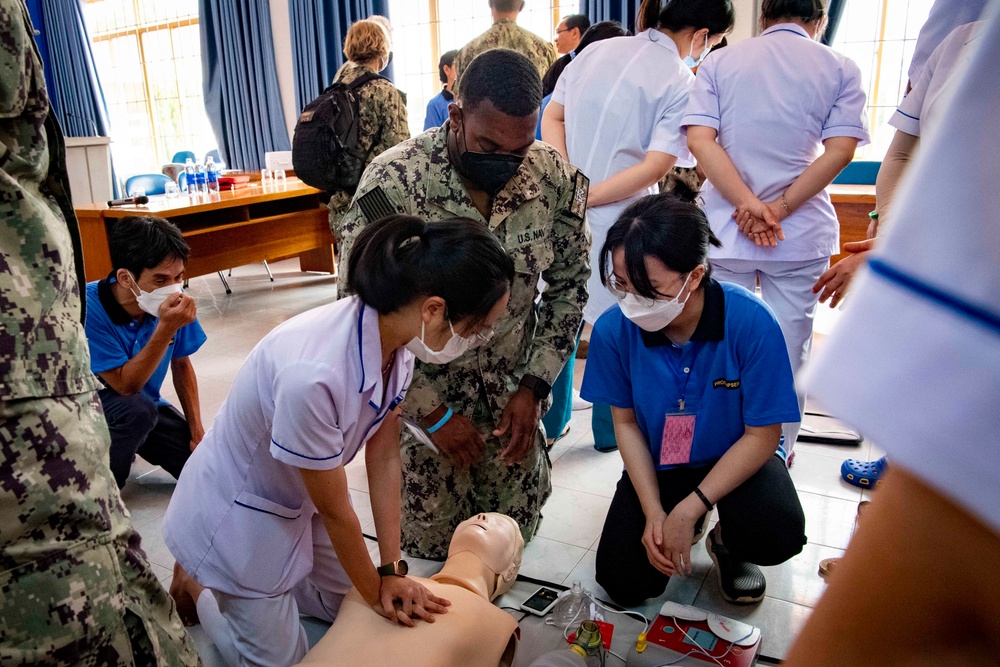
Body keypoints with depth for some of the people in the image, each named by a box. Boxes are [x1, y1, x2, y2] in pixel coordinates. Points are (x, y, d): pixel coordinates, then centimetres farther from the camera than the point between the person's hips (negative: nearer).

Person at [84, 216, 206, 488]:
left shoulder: (174, 302, -17)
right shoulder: (88, 308, -30)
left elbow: (181, 365, -1)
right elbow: (126, 385, -29)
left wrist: (197, 430, -3)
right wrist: (166, 329, -40)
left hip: (145, 402, 5)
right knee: (138, 409, -36)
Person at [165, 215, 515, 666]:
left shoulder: (394, 337, -17)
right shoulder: (314, 374, -41)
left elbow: (383, 457, -8)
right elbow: (334, 510, -25)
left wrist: (391, 572, -4)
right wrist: (376, 591, -8)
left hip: (301, 501, 7)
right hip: (240, 510, -7)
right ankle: (195, 583, 29)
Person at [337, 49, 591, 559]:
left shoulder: (555, 177, -13)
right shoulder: (392, 182, -24)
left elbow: (569, 284, 0)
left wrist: (533, 387, -6)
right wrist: (433, 412, -14)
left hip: (510, 388, 3)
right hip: (420, 389, -3)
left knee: (514, 527, 11)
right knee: (434, 537, 4)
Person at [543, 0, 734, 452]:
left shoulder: (597, 50, 8)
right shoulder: (681, 83, -7)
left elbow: (551, 117, 5)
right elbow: (656, 167, -18)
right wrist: (586, 198, -14)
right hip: (618, 219, -5)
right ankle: (609, 430, 29)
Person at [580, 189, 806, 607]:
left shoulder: (751, 322, -28)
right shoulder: (613, 330, -21)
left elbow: (762, 437, -18)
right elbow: (625, 422, -6)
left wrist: (688, 510, -22)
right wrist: (653, 512, -14)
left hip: (736, 458, -1)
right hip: (657, 465, 2)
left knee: (779, 536, -31)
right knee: (624, 583, -11)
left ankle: (727, 541, 7)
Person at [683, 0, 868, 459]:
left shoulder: (718, 62, 5)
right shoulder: (841, 69, 4)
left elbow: (700, 139, -8)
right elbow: (839, 151, -7)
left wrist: (749, 205, -13)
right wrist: (779, 209, -12)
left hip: (724, 230, 1)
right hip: (801, 233, 0)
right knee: (787, 353, 11)